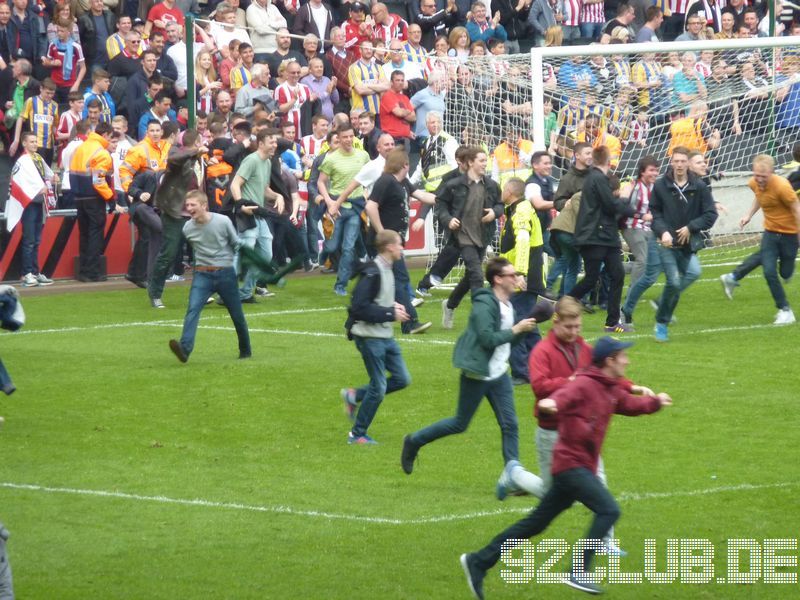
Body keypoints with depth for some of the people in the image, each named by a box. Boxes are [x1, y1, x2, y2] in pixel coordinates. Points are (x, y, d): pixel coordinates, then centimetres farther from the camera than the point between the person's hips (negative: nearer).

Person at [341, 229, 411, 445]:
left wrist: (393, 306, 3)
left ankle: (354, 396, 20)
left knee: (402, 379, 8)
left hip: (385, 336, 9)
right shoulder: (372, 273, -20)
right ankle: (357, 435, 10)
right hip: (369, 336, -9)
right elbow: (359, 307, -24)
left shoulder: (386, 270, 9)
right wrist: (391, 313, -21)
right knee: (378, 387, -3)